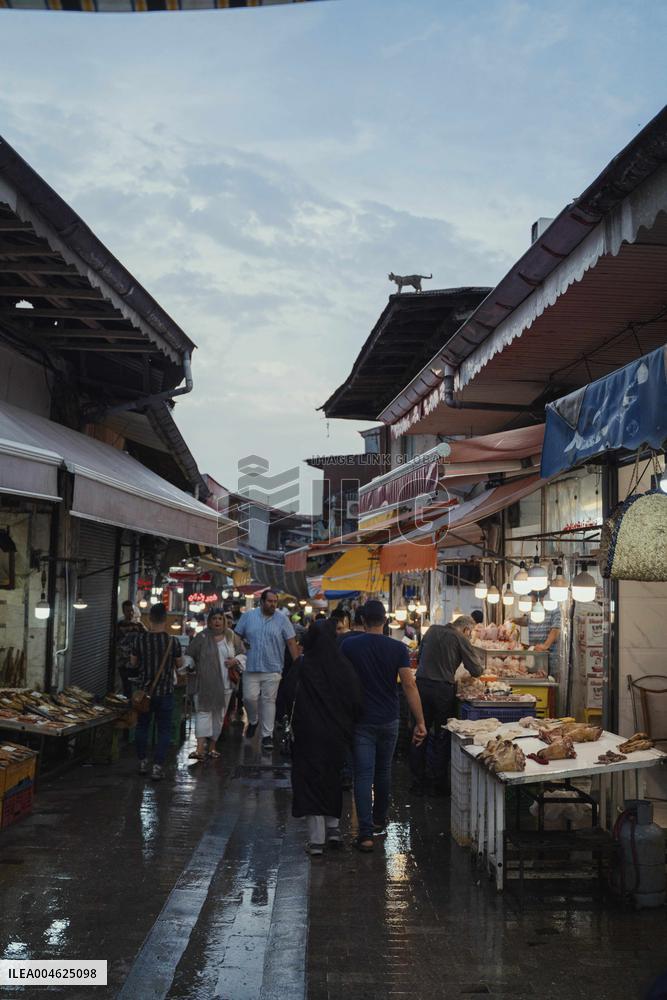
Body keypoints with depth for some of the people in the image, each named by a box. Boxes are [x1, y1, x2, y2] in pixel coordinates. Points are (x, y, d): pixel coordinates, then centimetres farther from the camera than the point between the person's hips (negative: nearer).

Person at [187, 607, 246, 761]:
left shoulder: (231, 637, 7)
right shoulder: (202, 637, -2)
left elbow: (243, 653, 15)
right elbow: (189, 655, 3)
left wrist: (236, 660, -2)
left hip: (225, 685, 4)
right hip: (205, 684, -4)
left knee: (219, 715, 10)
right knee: (203, 713, -10)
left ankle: (212, 747, 22)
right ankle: (200, 748, -15)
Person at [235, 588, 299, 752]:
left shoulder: (282, 620, 2)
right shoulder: (248, 616, 5)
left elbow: (291, 643, 0)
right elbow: (237, 636, 13)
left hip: (272, 669, -1)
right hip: (251, 667, 1)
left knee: (269, 700, 2)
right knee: (249, 697, -5)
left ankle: (267, 735, 9)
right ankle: (253, 721, 26)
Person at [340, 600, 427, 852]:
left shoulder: (348, 646, -7)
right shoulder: (398, 648, -6)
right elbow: (409, 684, -13)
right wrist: (420, 722, -12)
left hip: (361, 720, -2)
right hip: (389, 720, 2)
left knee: (363, 775, -2)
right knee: (383, 771, 19)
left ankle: (366, 832, -11)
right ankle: (379, 820, 33)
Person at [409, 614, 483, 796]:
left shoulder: (433, 630, 10)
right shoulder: (460, 639, -4)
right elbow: (476, 671, -2)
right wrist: (480, 664, 19)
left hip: (421, 684, 4)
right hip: (443, 689, -4)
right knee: (444, 736, 11)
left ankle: (418, 782, 13)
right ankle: (442, 782, 17)